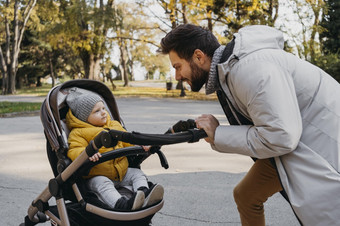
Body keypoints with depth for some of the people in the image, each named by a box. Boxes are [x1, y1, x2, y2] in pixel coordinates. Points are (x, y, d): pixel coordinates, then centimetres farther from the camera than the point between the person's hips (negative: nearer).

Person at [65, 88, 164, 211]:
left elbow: (127, 140, 24)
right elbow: (74, 151, -19)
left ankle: (144, 193, -29)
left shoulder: (114, 126, 16)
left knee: (137, 174, -6)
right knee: (103, 184, -35)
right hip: (96, 176, -7)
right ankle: (121, 204, -58)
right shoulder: (78, 133, -6)